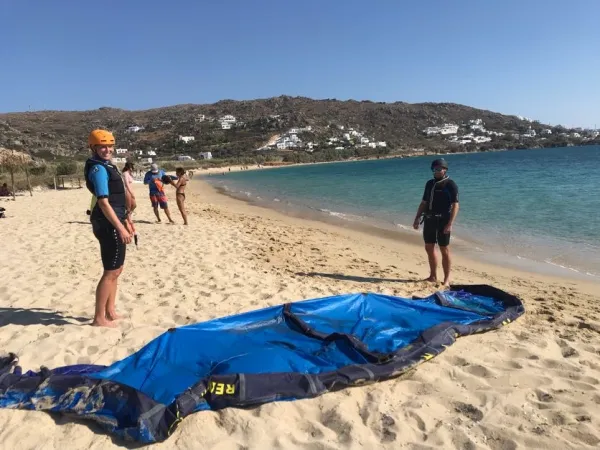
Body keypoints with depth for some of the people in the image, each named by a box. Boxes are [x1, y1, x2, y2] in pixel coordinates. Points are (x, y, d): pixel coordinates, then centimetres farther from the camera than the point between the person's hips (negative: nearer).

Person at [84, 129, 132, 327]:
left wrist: (123, 224, 22)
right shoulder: (99, 169, -15)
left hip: (113, 223, 10)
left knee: (116, 269, 17)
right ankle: (99, 318, 8)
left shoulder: (107, 166, 15)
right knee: (111, 272, -3)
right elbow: (103, 202, -22)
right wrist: (120, 228, -24)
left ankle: (110, 312, 27)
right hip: (109, 225, -10)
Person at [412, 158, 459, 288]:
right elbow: (423, 203, 17)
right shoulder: (429, 183, 13)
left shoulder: (450, 185, -7)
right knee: (429, 248, 11)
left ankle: (447, 280, 5)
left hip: (443, 220, -7)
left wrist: (450, 224, -22)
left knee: (444, 250, -2)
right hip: (429, 220, 7)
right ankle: (433, 276, 23)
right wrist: (417, 219, 11)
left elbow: (455, 205, -13)